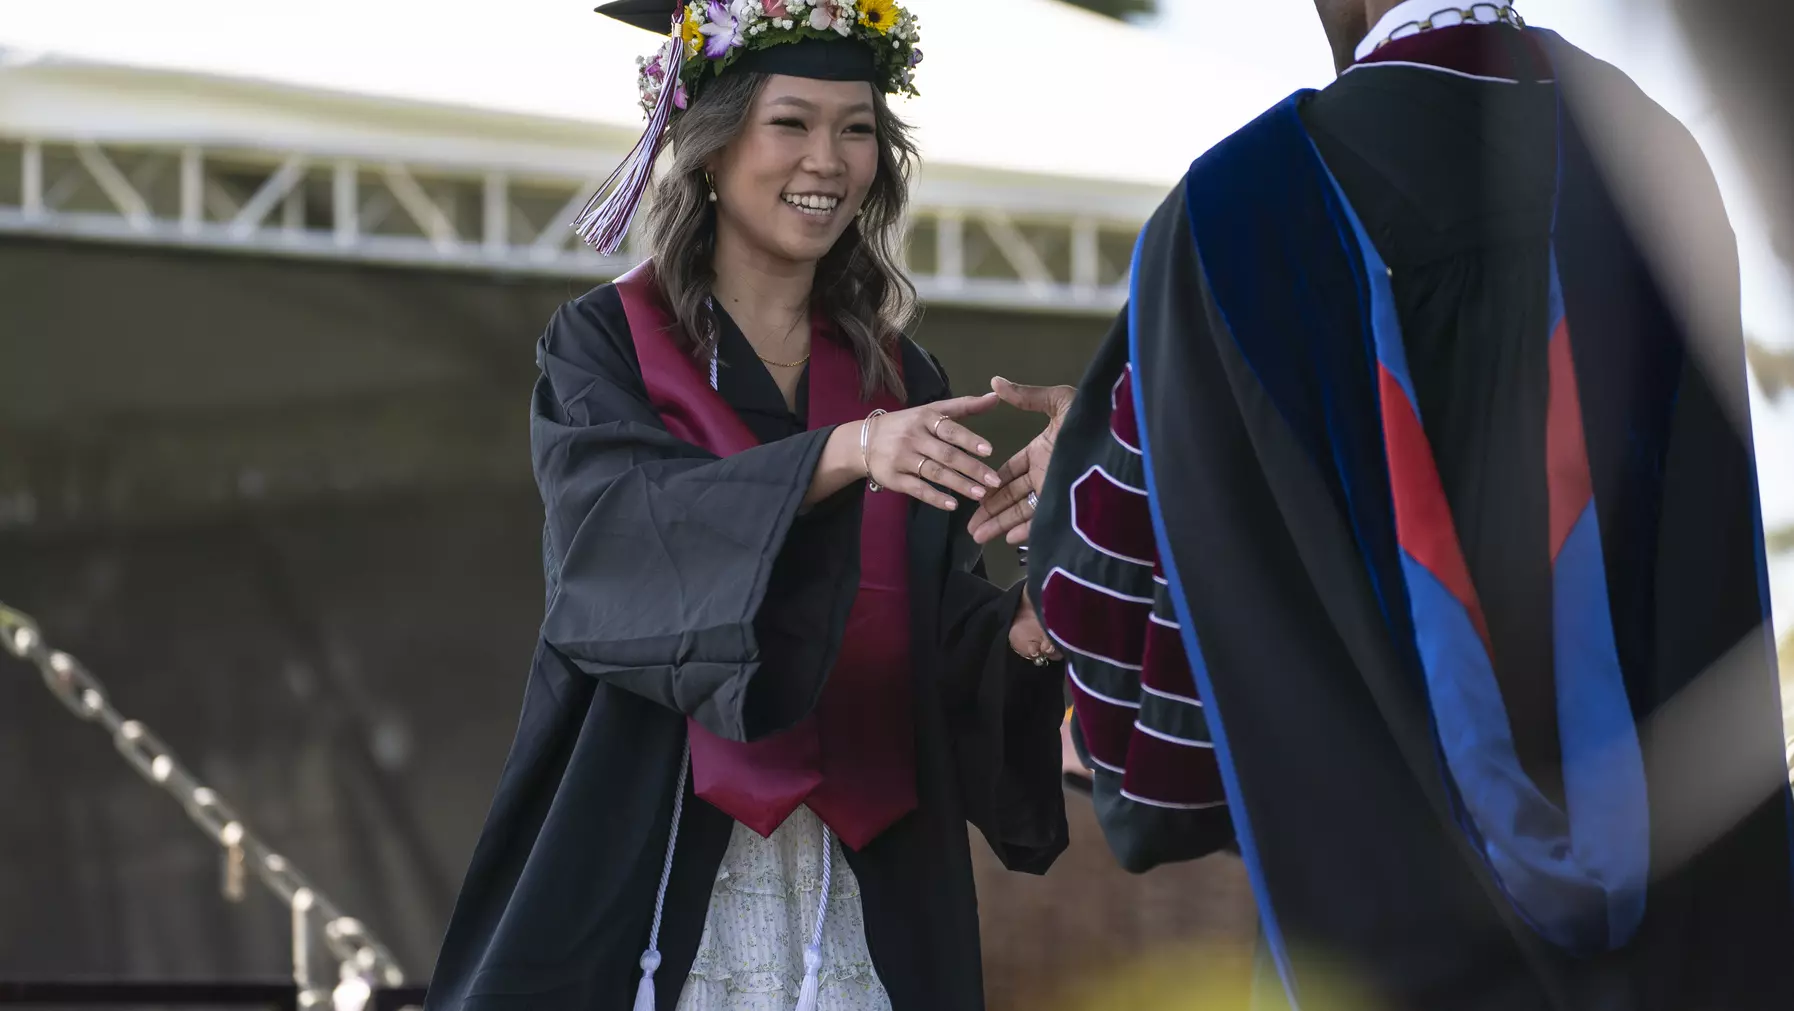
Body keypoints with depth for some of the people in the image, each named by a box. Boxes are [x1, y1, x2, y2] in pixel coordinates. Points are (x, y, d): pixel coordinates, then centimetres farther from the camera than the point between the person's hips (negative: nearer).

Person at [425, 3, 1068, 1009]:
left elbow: (948, 632, 5)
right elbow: (618, 520, -19)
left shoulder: (902, 384, 12)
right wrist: (843, 454, -33)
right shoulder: (605, 345, 1)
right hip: (657, 865, -3)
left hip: (867, 883, 4)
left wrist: (1025, 626, -19)